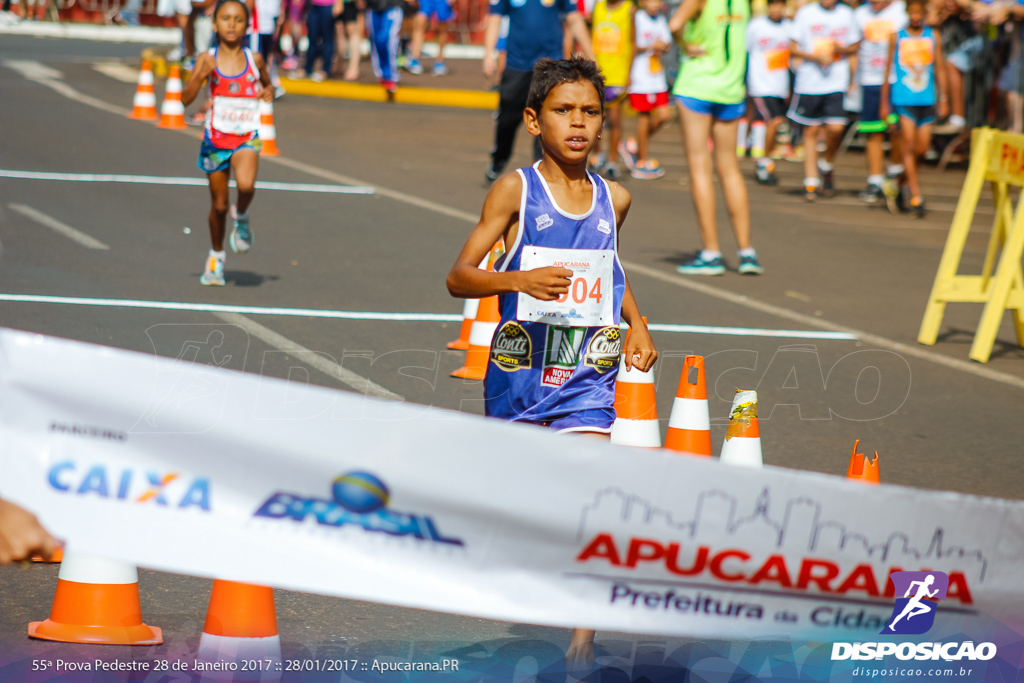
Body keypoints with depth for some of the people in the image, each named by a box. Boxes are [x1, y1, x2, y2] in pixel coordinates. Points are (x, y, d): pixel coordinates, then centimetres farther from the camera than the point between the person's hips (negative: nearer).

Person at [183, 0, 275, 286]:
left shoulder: (254, 60, 0)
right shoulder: (207, 59, -5)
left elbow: (268, 83, 20)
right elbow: (186, 99, -11)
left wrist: (268, 92, -2)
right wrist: (200, 75, -27)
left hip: (246, 138, 0)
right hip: (215, 138, 1)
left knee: (246, 184, -30)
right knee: (218, 205, 10)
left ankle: (241, 217, 4)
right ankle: (216, 257, 33)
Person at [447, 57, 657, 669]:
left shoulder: (614, 199, 4)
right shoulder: (515, 192, -8)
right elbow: (459, 277, -12)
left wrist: (638, 325, 14)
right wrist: (521, 280, -29)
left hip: (588, 371, 1)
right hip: (520, 366, -1)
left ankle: (584, 633, -14)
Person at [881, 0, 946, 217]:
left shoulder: (933, 37, 8)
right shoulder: (897, 38, 3)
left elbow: (940, 69, 11)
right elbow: (888, 70, 7)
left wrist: (943, 99, 6)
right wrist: (884, 102, 5)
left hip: (927, 101, 2)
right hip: (903, 99, -2)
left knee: (922, 148, 1)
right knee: (909, 145, -9)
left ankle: (901, 183, 24)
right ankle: (915, 197, -8)